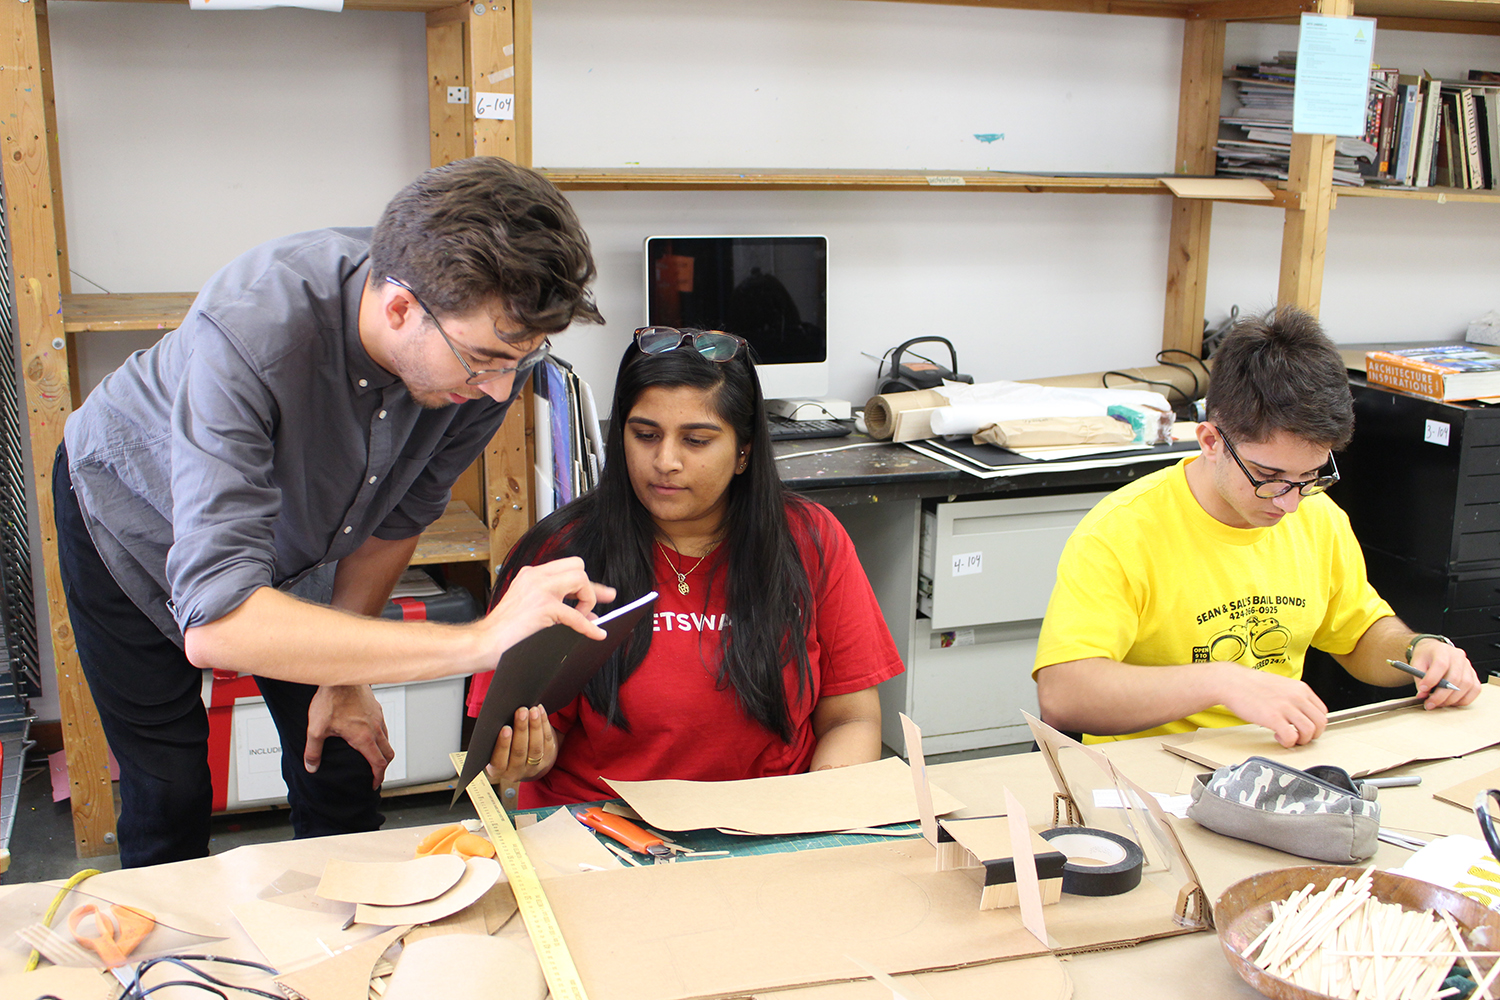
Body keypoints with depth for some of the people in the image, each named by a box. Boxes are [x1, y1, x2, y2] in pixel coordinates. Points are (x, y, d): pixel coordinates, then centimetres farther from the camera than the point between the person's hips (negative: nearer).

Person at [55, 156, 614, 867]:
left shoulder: (490, 338, -29)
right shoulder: (251, 329, -45)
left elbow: (399, 513, -9)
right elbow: (213, 622, -51)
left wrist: (344, 676, -4)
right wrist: (477, 642, -57)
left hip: (291, 536, 4)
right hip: (134, 513, -4)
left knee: (343, 778, 4)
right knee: (170, 796, 1)